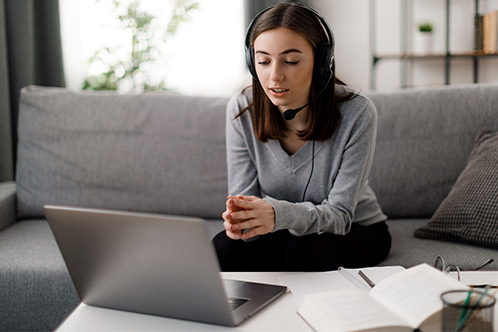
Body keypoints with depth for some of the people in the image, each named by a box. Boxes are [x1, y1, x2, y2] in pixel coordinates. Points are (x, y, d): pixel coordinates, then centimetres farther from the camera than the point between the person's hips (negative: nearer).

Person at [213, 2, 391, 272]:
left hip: (356, 231, -2)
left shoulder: (356, 114, -24)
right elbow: (243, 196, -12)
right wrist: (239, 219, -39)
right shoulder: (241, 110, -15)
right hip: (283, 233, 3)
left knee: (303, 252, -34)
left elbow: (339, 214, -25)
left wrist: (279, 214, -46)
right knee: (224, 247, -26)